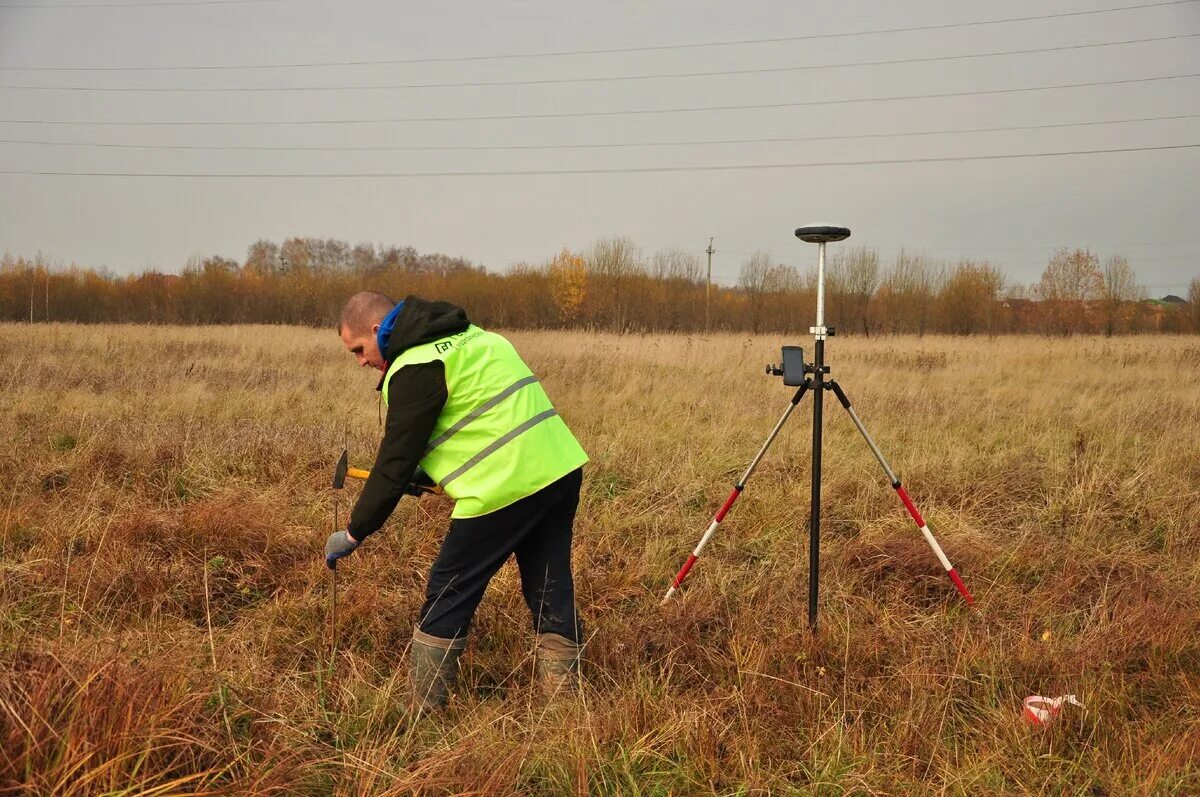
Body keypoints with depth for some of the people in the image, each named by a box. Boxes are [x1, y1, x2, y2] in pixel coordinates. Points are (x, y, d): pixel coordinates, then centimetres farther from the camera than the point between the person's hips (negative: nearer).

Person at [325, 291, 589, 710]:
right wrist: (427, 472, 20)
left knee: (447, 596, 5)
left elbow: (395, 460, -9)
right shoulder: (468, 335, 19)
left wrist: (354, 533, 1)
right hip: (562, 468, 9)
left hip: (507, 487, -9)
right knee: (552, 593, 15)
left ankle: (423, 713, 14)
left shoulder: (414, 369, -10)